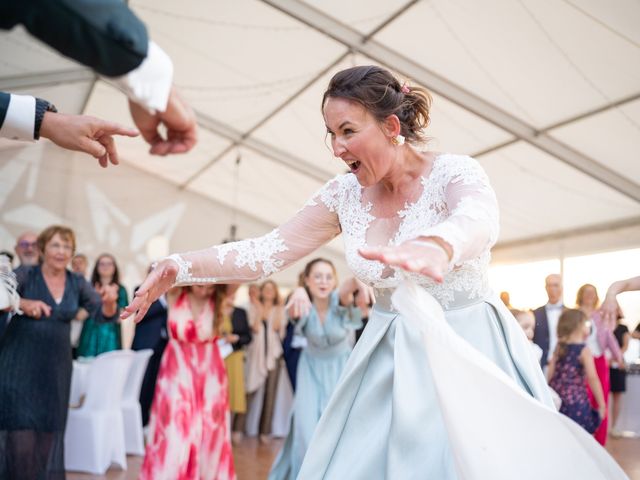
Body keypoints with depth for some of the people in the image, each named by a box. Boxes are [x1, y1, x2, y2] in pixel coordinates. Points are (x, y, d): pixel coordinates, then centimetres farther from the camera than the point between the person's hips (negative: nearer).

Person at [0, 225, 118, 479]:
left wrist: (109, 301, -23)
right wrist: (24, 304, -35)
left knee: (50, 432, 8)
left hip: (56, 366, 3)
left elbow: (105, 314, -1)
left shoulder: (77, 283, 5)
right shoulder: (24, 275, -4)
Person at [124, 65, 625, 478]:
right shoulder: (345, 195, -2)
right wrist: (183, 266, -16)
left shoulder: (453, 172, -16)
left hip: (468, 353, -4)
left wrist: (438, 245, -63)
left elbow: (479, 220, -39)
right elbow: (268, 250, -3)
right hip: (390, 363, 4)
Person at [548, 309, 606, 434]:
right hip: (576, 402, -6)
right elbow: (592, 379, -14)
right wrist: (601, 405, -9)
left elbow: (550, 374, 7)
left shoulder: (558, 348, 8)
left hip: (557, 401, 6)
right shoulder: (584, 350, -8)